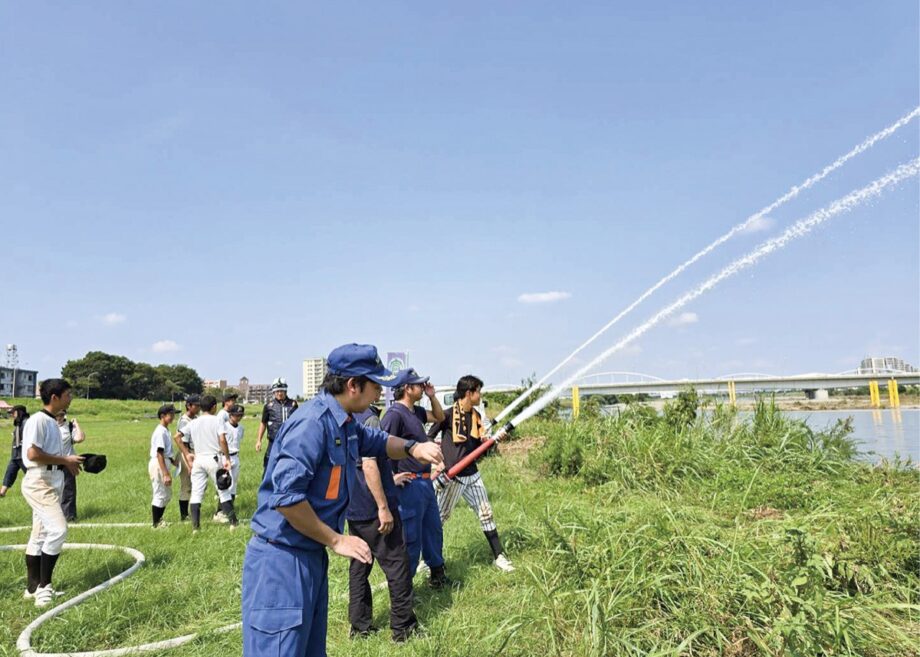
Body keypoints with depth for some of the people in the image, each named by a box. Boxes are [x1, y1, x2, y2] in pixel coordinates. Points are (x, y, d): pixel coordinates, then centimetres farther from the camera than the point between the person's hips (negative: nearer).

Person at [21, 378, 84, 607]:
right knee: (58, 530, -15)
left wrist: (68, 462, 7)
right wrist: (65, 460, -16)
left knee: (40, 535, 15)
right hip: (40, 483, -10)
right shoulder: (38, 420, -15)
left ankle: (34, 587, 24)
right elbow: (33, 453, -23)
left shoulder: (52, 422, 14)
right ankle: (43, 585, -4)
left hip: (52, 483, 10)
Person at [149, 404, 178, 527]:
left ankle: (158, 519, 29)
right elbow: (159, 454, -22)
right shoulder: (160, 431, -17)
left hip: (165, 463, 10)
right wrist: (166, 474, -23)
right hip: (159, 465, -10)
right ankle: (156, 523, 13)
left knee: (167, 494, 18)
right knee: (160, 495, 1)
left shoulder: (166, 430, 11)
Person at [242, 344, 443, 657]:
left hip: (312, 557, 9)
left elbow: (378, 441, 24)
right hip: (281, 560, -9)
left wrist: (412, 447, 2)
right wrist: (336, 540, -17)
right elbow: (286, 497, -27)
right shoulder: (312, 422, -22)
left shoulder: (344, 423, 7)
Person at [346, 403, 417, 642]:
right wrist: (384, 507, -22)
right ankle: (403, 627, 11)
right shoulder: (369, 418, -19)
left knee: (359, 565, 15)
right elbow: (369, 465, -25)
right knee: (397, 564, 3)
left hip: (353, 507, 9)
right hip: (372, 508, -8)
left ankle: (360, 624, 23)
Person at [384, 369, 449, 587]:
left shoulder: (415, 411, 10)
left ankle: (438, 575, 38)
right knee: (411, 538, 1)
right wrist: (392, 477, -20)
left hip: (426, 481, 10)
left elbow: (439, 417, 25)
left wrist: (432, 396, 10)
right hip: (410, 485, -10)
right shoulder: (395, 414, -19)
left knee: (433, 530, 21)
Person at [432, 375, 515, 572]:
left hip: (472, 474, 7)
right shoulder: (448, 415, -15)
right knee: (439, 518, 5)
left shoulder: (476, 415, 7)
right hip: (452, 477, -6)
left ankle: (498, 556, 21)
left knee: (486, 513, 10)